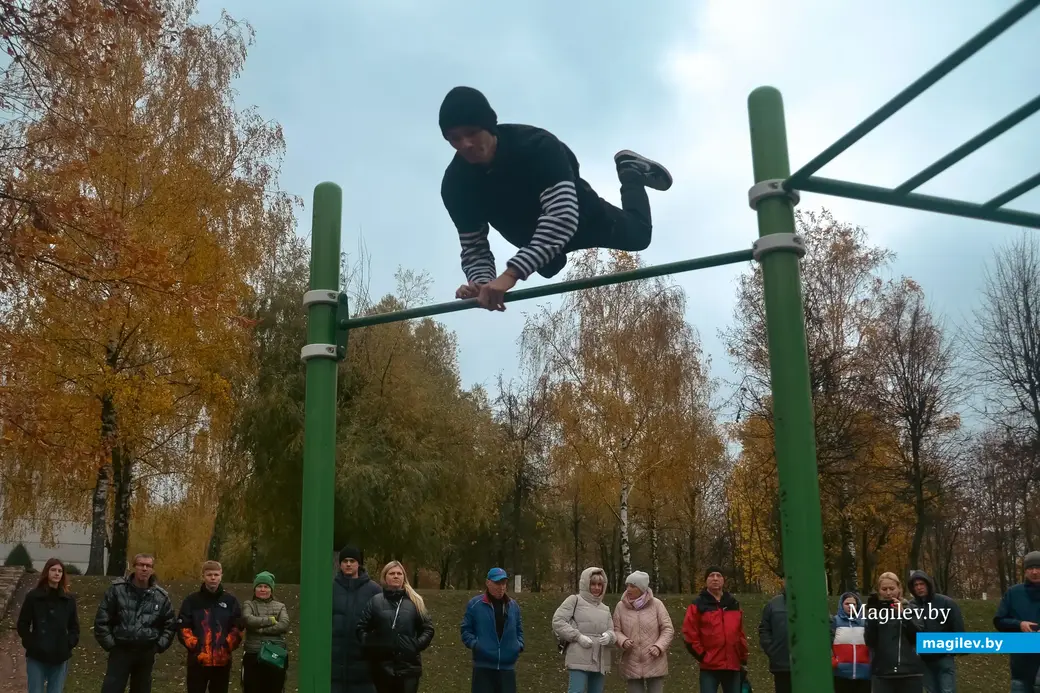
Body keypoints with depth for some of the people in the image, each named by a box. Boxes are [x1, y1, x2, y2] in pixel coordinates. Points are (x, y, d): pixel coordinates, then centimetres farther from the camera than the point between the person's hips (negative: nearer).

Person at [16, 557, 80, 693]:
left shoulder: (69, 599, 5)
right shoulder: (33, 596, -2)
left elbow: (74, 626, 9)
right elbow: (22, 624, 0)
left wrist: (69, 643, -4)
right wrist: (30, 643, -8)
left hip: (60, 657, 2)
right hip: (36, 656, -2)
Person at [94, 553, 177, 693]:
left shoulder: (161, 596, 2)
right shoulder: (117, 589, -5)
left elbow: (170, 624, 11)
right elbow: (102, 619, -3)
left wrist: (159, 646, 2)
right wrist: (109, 643, -6)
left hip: (146, 653, 3)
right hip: (120, 651, -2)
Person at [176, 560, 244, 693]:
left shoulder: (231, 601, 5)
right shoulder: (192, 600, 1)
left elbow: (238, 629, 5)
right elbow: (183, 628, -2)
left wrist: (227, 647, -8)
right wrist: (194, 646, -12)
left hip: (222, 661, 1)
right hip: (197, 660, -1)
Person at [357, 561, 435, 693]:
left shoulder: (415, 601, 6)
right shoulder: (375, 601, 2)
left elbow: (428, 628, 8)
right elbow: (361, 627, 3)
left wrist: (418, 645, -5)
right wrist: (369, 645, -8)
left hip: (409, 666, 0)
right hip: (382, 666, 0)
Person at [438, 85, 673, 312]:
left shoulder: (536, 144, -43)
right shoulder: (455, 184, -31)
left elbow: (563, 213, -53)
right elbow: (474, 246, -25)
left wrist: (511, 274, -64)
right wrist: (481, 281, -50)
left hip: (579, 214, -4)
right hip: (532, 237, 4)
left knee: (638, 235, 18)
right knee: (548, 266, 38)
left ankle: (631, 171, 40)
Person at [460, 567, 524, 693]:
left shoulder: (513, 606, 10)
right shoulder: (475, 604, -3)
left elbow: (519, 630, 18)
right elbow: (465, 629, 1)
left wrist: (520, 645, 1)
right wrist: (474, 643, -14)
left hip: (507, 666, 4)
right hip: (483, 666, -4)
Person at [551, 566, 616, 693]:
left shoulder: (605, 609, 21)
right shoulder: (575, 600, 0)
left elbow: (611, 632, 16)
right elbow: (557, 621, -8)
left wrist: (609, 636, -9)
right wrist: (578, 636, -15)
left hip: (600, 661, 7)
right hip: (579, 659, -6)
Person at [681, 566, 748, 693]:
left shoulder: (733, 603, 14)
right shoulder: (698, 605, -1)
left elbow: (740, 633, 18)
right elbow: (689, 634, -6)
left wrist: (743, 658, 14)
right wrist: (702, 656, -8)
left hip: (733, 666, 4)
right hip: (709, 667, -4)